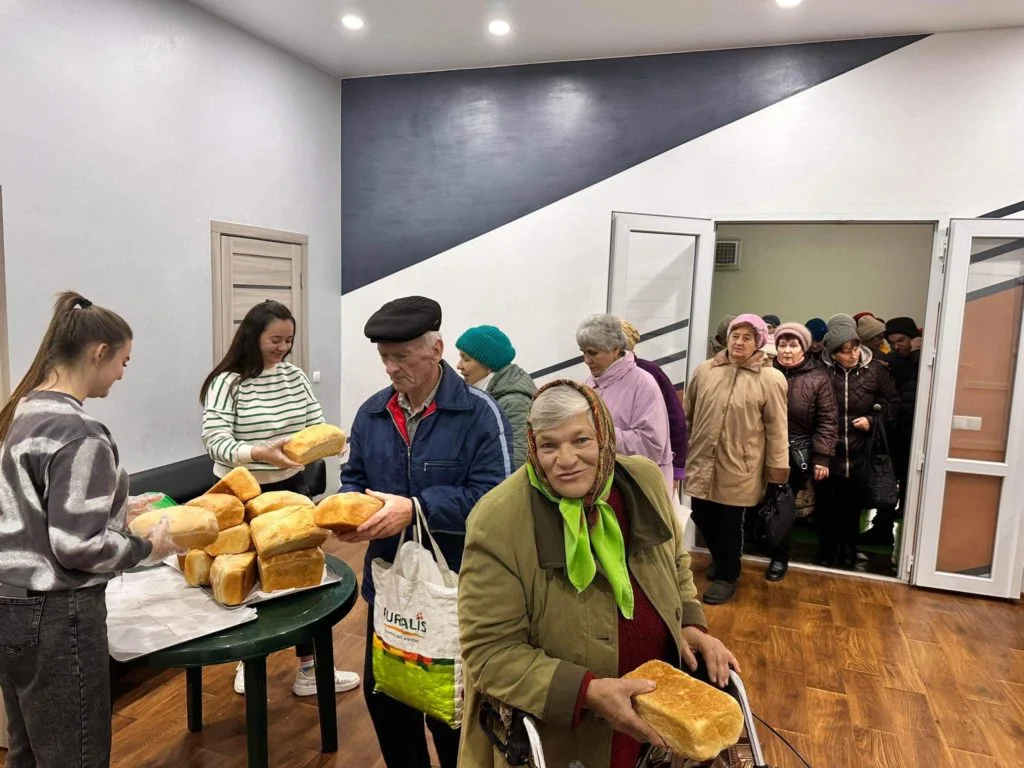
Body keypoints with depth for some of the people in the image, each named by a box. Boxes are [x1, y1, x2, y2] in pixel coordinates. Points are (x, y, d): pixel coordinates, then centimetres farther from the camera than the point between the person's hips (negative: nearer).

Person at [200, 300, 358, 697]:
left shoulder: (295, 376, 1)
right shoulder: (227, 382, -14)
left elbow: (316, 423, 3)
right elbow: (215, 442, -22)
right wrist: (259, 453, -38)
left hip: (291, 488, 4)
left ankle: (309, 667, 18)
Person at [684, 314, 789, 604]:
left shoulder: (770, 379, -7)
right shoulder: (705, 370, 3)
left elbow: (776, 428, -5)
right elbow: (687, 414, 12)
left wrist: (777, 466, -5)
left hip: (737, 467, -4)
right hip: (701, 461, 4)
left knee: (729, 524, 6)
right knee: (702, 516, 13)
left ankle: (726, 576, 27)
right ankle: (720, 560, 40)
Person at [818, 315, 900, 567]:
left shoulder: (875, 370, -4)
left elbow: (893, 402, 9)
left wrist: (873, 420, -6)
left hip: (859, 453, 2)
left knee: (852, 506, 15)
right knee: (825, 506, 10)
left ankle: (848, 553, 34)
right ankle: (826, 553, 29)